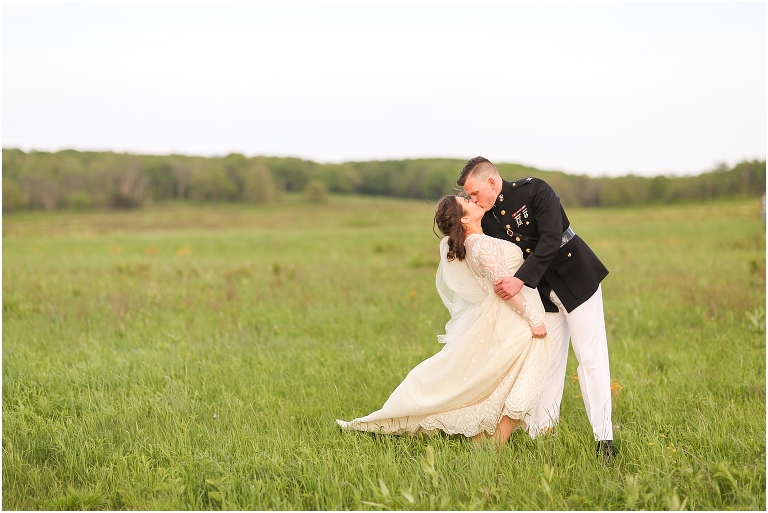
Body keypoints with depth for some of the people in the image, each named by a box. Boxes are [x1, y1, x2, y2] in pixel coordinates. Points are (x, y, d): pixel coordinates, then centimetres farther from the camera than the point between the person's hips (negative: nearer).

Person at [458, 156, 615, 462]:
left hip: (577, 279, -6)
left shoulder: (534, 191, -18)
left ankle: (604, 440, -5)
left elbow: (550, 240, -27)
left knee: (590, 359, -7)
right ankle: (539, 435, 10)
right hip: (542, 292, 6)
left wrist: (520, 280, -32)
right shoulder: (487, 220, 0)